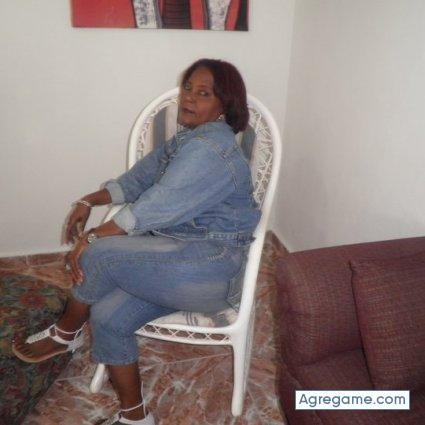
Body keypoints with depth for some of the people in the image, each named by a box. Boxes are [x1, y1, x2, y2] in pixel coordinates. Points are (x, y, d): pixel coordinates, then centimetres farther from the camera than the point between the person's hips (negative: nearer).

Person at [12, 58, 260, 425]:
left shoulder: (211, 147, -17)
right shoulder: (185, 140, 15)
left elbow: (154, 209, -22)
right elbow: (136, 180, 22)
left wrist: (93, 238, -16)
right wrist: (89, 201, 9)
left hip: (210, 266, -9)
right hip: (176, 257, 9)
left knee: (99, 253, -20)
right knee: (108, 318, -7)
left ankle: (65, 334, 10)